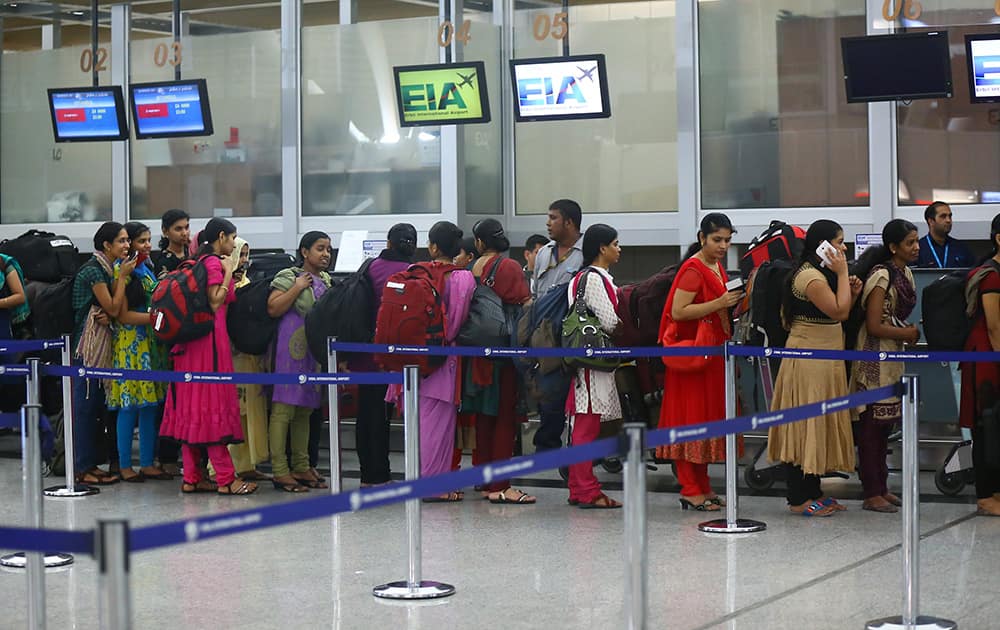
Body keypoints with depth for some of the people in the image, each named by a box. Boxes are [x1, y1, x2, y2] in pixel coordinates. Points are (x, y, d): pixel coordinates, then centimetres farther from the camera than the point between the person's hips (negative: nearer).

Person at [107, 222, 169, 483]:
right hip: (129, 343, -7)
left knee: (150, 403, 6)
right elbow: (122, 315, -13)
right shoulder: (122, 271, -8)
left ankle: (147, 463, 10)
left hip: (150, 342, 7)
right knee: (130, 405, -5)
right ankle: (124, 465, 1)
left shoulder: (148, 268, 16)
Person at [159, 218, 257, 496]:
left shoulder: (199, 262, 17)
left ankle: (192, 478, 10)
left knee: (192, 407, 8)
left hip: (191, 342, 9)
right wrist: (228, 272, -10)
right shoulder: (213, 263, -10)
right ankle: (226, 478, -6)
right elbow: (214, 303, -16)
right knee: (213, 403, -8)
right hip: (210, 339, -9)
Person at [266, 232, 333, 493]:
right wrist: (297, 287, -16)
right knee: (283, 408, -8)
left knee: (304, 410, 13)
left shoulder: (326, 281, 17)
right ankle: (280, 471, -7)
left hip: (317, 351, 8)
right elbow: (273, 309, -16)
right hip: (292, 348, -8)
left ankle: (301, 467, 19)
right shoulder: (288, 277, -5)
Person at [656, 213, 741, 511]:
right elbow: (678, 312, -21)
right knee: (691, 418, -6)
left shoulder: (717, 268, 15)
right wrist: (719, 303, -24)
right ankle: (690, 490, -3)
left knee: (709, 417, 11)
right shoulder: (693, 269, -13)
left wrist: (732, 302, 10)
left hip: (712, 352, 9)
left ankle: (703, 485, 17)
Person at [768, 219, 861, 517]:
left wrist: (851, 293, 4)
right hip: (808, 361, -11)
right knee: (806, 426, -7)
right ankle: (799, 499, -3)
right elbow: (838, 312, -21)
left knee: (817, 426, 12)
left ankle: (812, 492, 17)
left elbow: (839, 316, 18)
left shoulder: (820, 274, 17)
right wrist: (842, 274, -15)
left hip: (823, 362, 11)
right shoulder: (810, 277, -17)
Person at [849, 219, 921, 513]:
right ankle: (872, 494, -1)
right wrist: (907, 333, -7)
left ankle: (881, 487, 21)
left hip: (893, 356, 9)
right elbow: (874, 326, -19)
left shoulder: (905, 273, 11)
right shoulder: (881, 276, -17)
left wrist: (908, 332, 4)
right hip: (874, 357, -9)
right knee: (871, 425, -4)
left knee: (885, 423, 13)